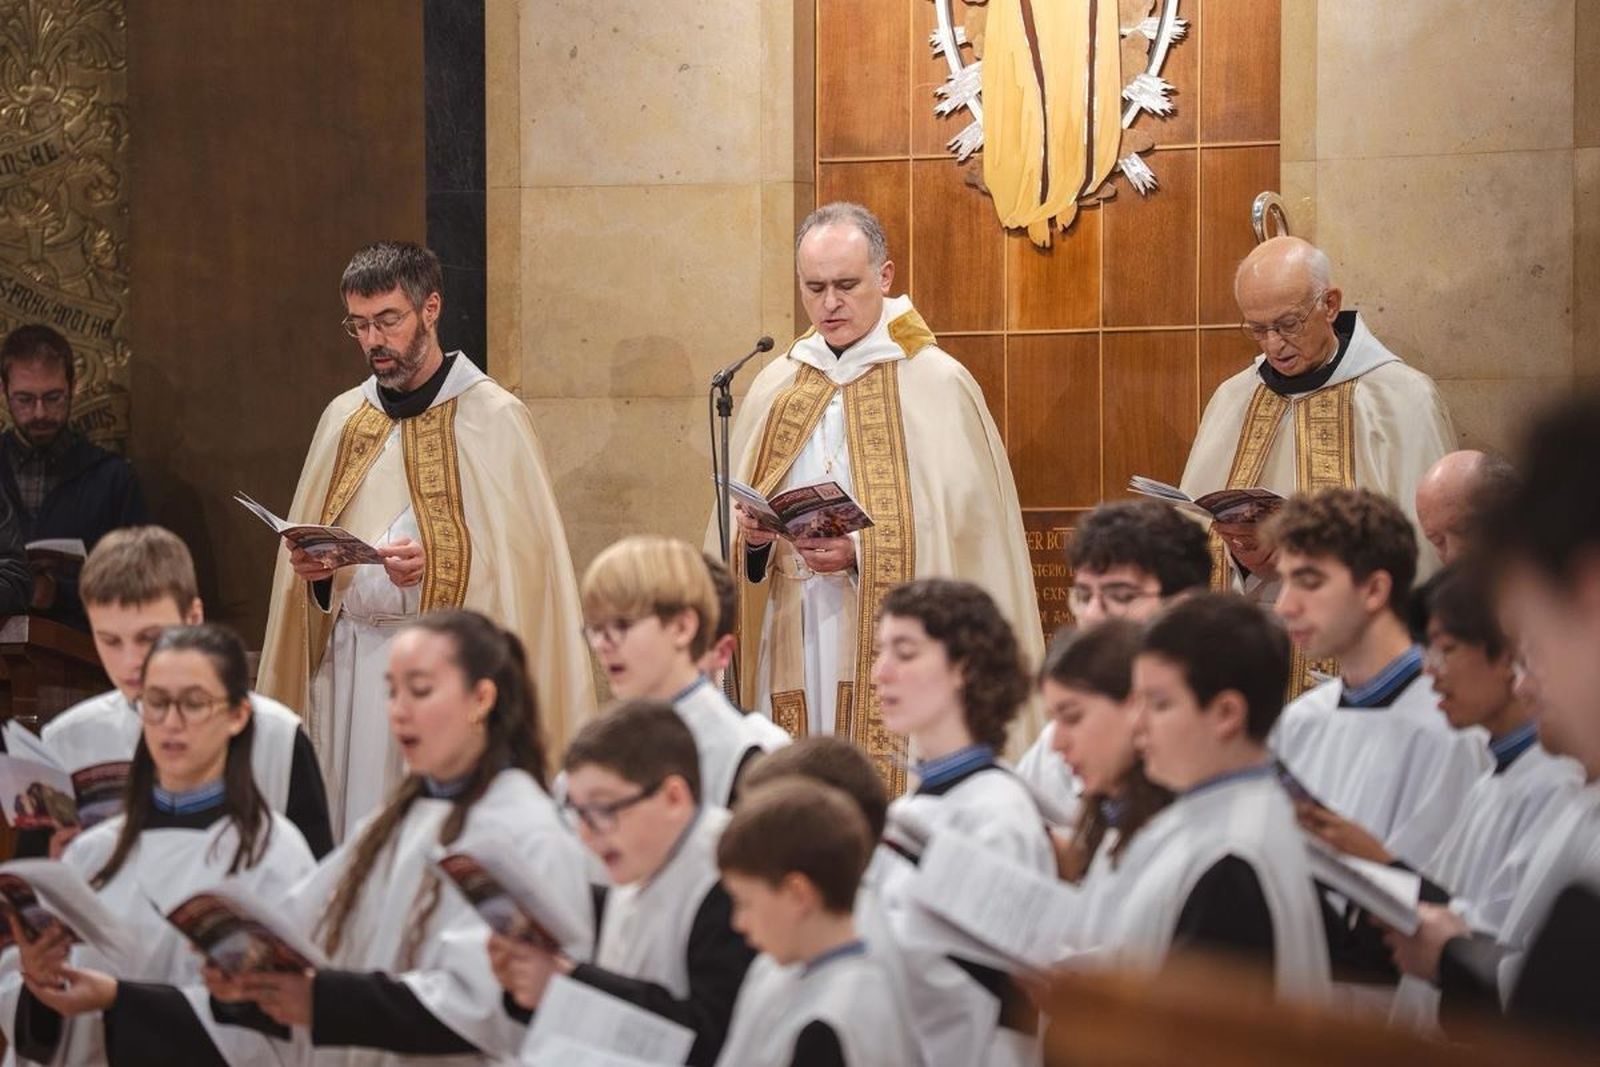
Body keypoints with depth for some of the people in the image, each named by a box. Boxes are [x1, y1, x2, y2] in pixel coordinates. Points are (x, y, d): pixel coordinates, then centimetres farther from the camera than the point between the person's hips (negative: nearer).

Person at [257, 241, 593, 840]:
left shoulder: (492, 418, -2)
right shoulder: (344, 418, 15)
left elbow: (522, 559, -7)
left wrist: (435, 562, -22)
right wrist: (310, 567, -2)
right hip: (350, 662, 5)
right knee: (353, 837, 2)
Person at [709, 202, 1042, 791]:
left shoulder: (939, 384, -1)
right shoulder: (775, 387, 14)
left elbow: (963, 529, -5)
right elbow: (732, 531, 17)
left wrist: (862, 554, -16)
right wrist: (751, 537, -5)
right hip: (791, 649, 4)